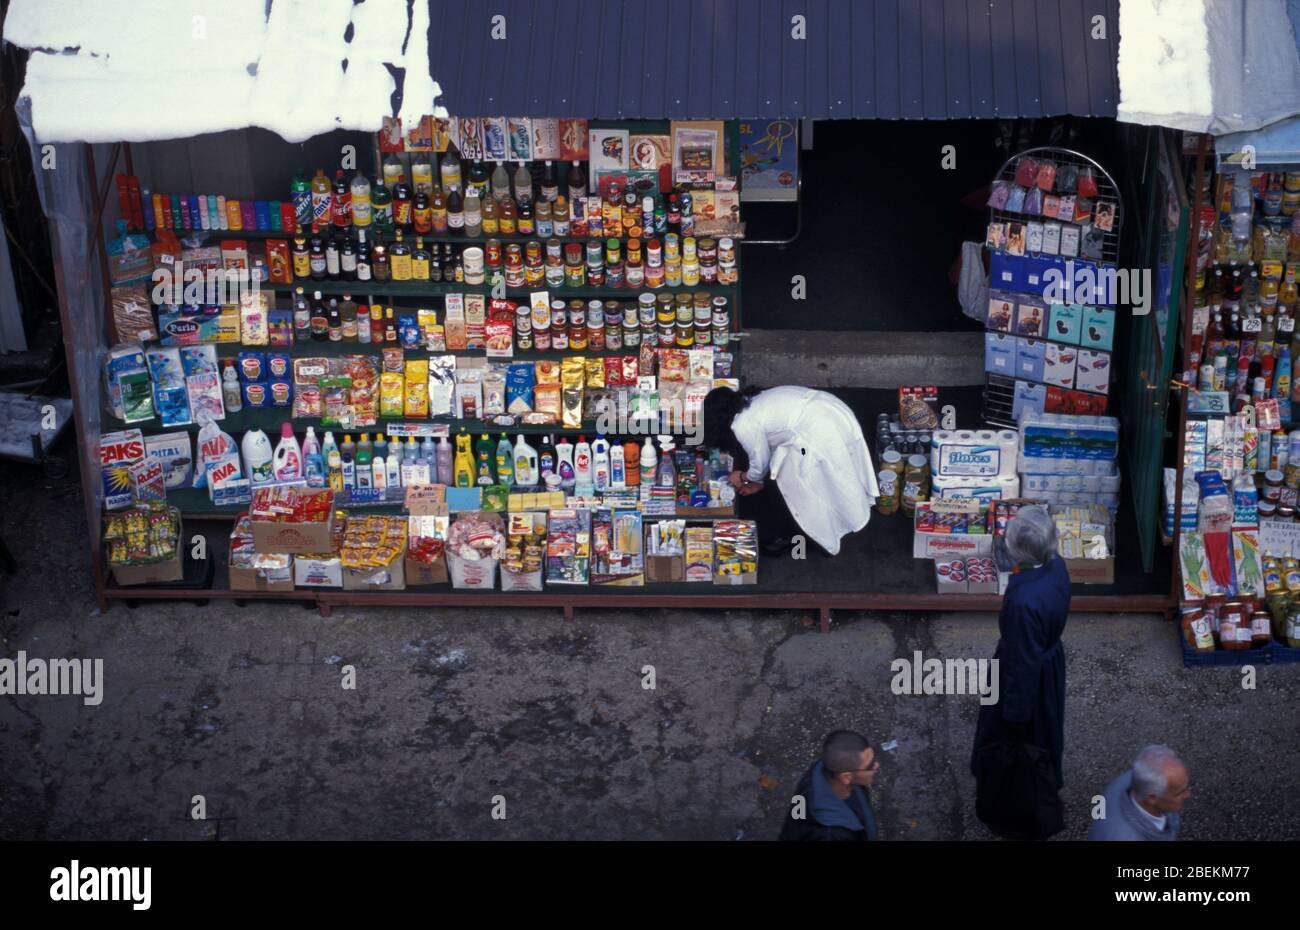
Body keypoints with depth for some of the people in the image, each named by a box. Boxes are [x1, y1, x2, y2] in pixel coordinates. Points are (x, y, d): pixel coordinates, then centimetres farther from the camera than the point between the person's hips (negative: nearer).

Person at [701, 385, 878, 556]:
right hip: (835, 411, 9)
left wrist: (743, 477, 26)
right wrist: (759, 482, 39)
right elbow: (770, 445, 30)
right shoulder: (754, 403, 18)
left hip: (824, 433, -9)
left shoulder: (744, 425, -8)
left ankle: (788, 537, 31)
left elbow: (760, 465, 5)